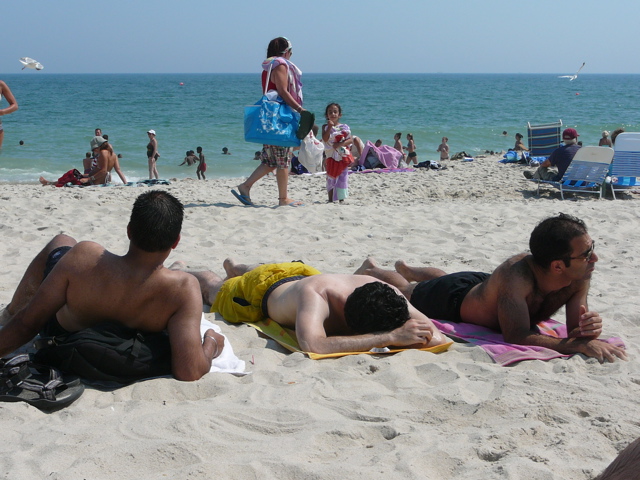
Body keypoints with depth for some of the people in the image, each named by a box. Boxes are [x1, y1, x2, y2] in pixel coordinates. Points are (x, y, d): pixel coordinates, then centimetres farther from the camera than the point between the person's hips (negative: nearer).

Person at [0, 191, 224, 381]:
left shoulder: (83, 257, -40)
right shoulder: (183, 289, -42)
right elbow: (189, 372, -46)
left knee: (62, 241, 25)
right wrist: (211, 345, -26)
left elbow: (27, 324, -30)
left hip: (58, 334, 0)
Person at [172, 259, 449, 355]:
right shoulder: (315, 295, -54)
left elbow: (434, 335, -38)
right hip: (262, 287, -5)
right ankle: (178, 272, 61)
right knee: (212, 288, 31)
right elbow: (313, 345, -72)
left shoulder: (382, 291, -41)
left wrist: (408, 333, -61)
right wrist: (389, 337, -70)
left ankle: (236, 267, 74)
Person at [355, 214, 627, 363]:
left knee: (441, 278, 39)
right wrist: (578, 345, -63)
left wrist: (588, 329, -46)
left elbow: (574, 328, -22)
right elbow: (517, 337, -55)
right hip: (452, 300, -6)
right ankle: (370, 270, 56)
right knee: (404, 290, 26)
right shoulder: (518, 274, -50)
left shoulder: (580, 276, -31)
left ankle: (407, 268, 71)